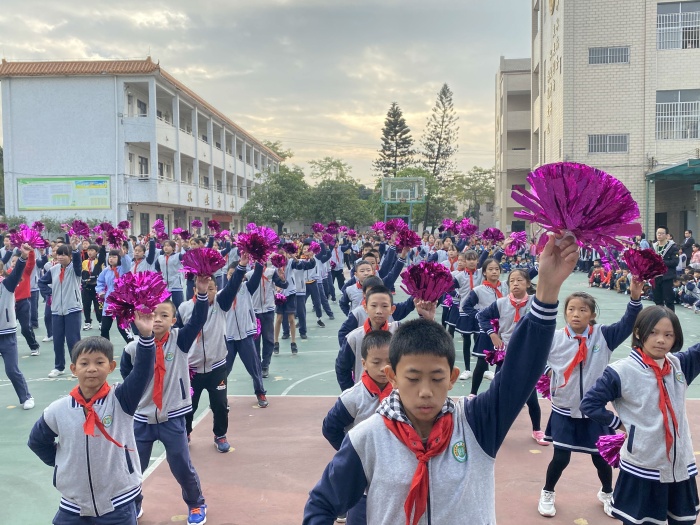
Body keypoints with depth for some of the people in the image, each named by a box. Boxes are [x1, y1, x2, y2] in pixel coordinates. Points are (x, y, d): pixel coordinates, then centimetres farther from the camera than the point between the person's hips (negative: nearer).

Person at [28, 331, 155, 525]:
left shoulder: (121, 400, -11)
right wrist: (59, 462, 7)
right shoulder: (58, 410, -5)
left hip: (118, 503, -2)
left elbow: (143, 371, -28)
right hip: (73, 505, 2)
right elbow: (37, 441, 13)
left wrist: (146, 336, -40)